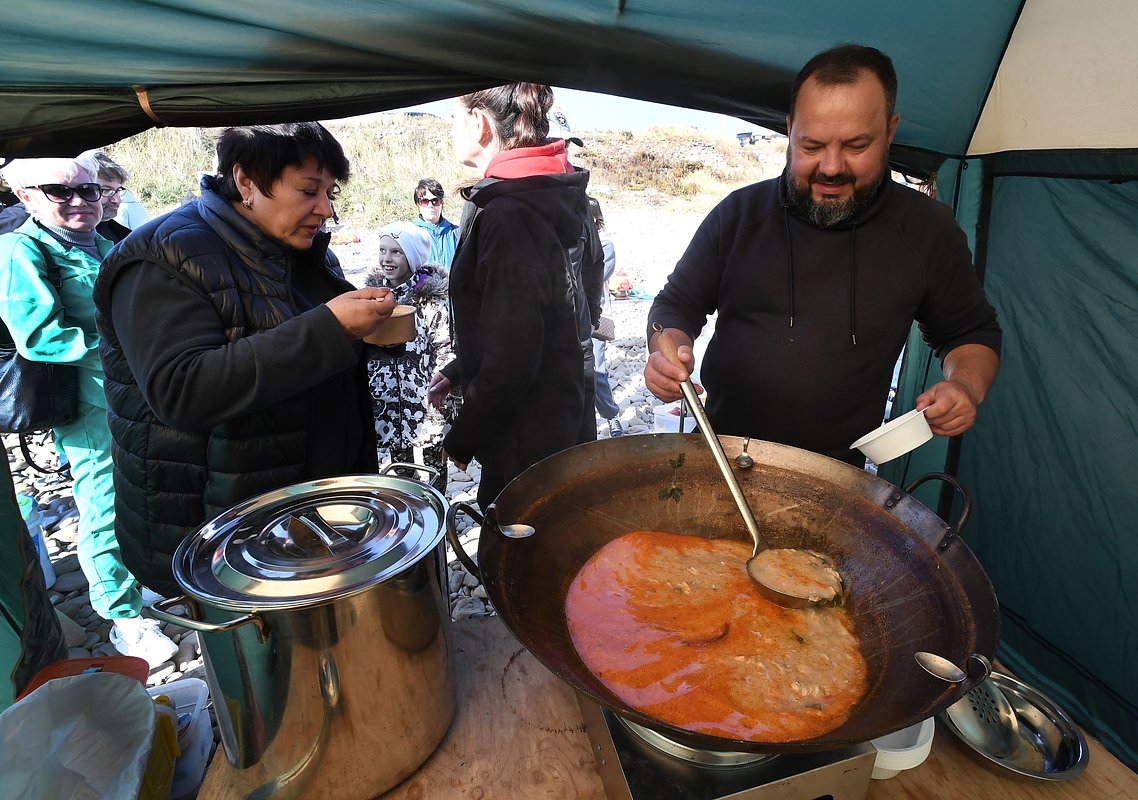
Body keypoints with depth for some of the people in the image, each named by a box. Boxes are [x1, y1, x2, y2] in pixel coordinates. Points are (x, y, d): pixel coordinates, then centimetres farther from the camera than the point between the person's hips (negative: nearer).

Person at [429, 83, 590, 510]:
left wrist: (460, 441, -12)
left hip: (524, 441, -10)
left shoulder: (508, 215, -24)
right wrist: (458, 370, 16)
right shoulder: (534, 199, 8)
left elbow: (511, 361, -26)